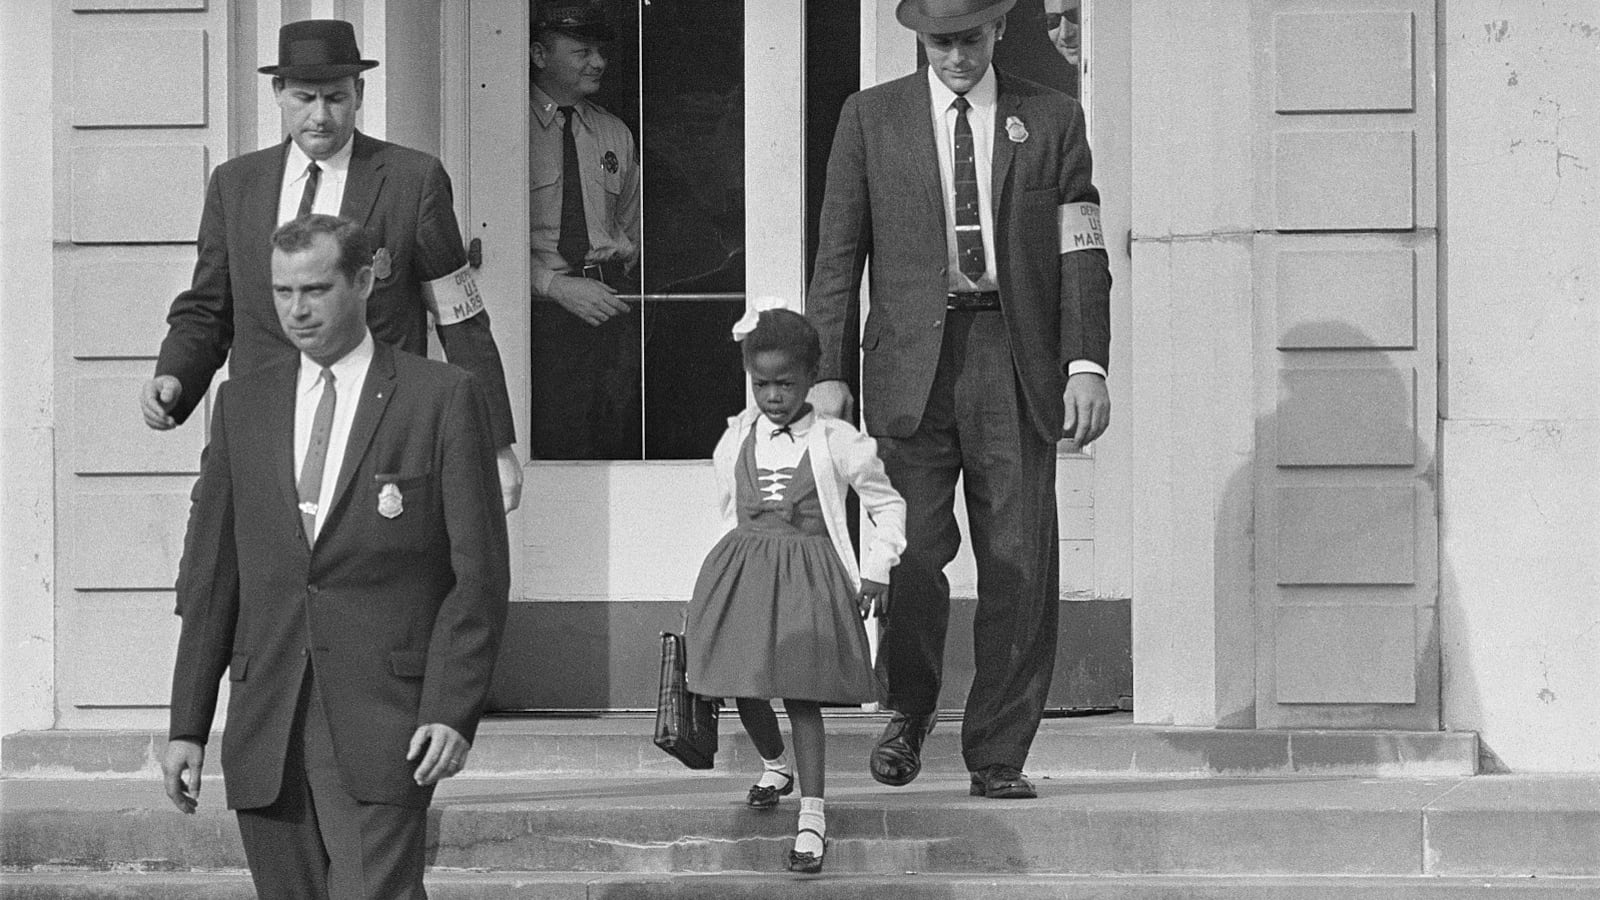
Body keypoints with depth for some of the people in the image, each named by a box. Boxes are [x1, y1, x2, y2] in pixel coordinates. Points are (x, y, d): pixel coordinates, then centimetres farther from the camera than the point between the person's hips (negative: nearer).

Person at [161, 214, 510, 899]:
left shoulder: (442, 398, 2)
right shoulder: (242, 404, 13)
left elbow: (479, 573, -1)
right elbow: (213, 574, 13)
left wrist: (453, 711, -11)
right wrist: (187, 726, 7)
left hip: (382, 726, -4)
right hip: (267, 728, 4)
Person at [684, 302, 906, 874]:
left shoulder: (836, 441, -4)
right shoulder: (736, 440, 6)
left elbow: (888, 505, 5)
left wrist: (876, 570, 0)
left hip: (809, 576, -4)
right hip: (741, 569, 4)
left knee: (801, 691, -11)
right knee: (744, 688, 7)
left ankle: (812, 815, -11)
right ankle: (774, 767, 37)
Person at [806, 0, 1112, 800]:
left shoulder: (1052, 119, 11)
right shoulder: (871, 118, 10)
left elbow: (1081, 253, 6)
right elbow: (838, 253, 8)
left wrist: (1087, 364, -5)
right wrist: (828, 371, 0)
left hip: (1016, 360, 1)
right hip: (912, 360, -1)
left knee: (1019, 565, -3)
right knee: (912, 548, -11)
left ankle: (998, 756, 6)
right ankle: (908, 709, 14)